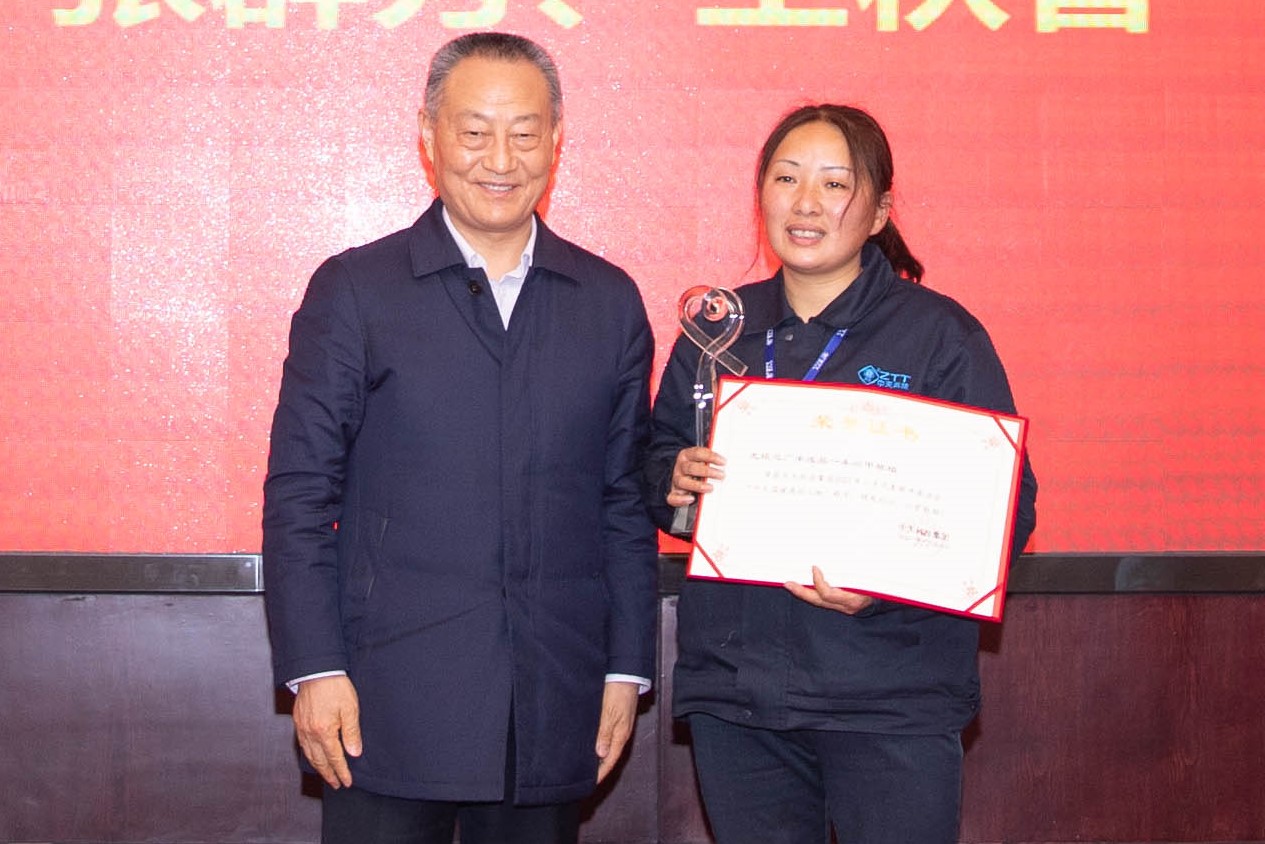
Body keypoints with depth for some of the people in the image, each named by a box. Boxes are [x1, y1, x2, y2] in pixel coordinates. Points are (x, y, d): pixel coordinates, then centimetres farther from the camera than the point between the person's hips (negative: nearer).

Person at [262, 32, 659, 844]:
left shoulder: (610, 301, 9)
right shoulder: (353, 291, 1)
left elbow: (627, 496, 10)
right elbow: (299, 492, -1)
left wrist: (628, 667, 6)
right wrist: (315, 668, -8)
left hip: (554, 707, 3)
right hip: (391, 706, -2)